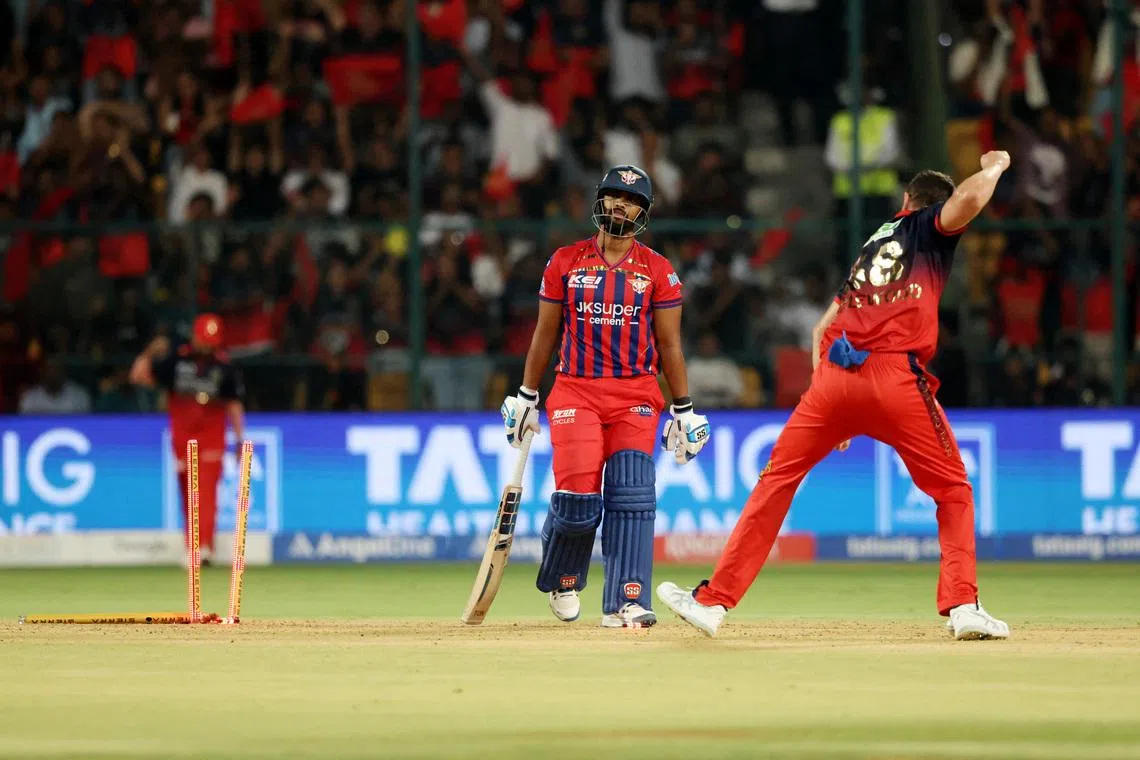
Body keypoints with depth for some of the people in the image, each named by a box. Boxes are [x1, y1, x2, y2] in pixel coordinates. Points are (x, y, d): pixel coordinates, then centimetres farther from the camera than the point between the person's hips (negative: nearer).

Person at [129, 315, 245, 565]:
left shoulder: (224, 366, 1)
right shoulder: (176, 360, 2)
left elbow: (234, 404, 6)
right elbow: (138, 376, 1)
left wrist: (239, 439, 1)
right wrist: (150, 354, -15)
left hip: (211, 438, -2)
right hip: (181, 438, 2)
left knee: (206, 491, -14)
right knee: (187, 494, 7)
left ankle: (205, 548, -22)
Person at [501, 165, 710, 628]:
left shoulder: (657, 270, 6)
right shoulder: (566, 262, 7)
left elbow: (669, 344, 7)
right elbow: (545, 334, 12)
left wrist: (684, 411, 4)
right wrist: (526, 397, 11)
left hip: (636, 397, 0)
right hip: (576, 393, 0)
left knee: (631, 497, -13)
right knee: (578, 499, -12)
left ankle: (625, 604, -13)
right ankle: (562, 581, 17)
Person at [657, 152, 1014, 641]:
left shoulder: (871, 246, 30)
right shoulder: (929, 230, 14)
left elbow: (824, 327, 27)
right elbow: (970, 198, -8)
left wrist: (830, 396, 26)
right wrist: (994, 166, 13)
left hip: (834, 374, 4)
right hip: (897, 377, -4)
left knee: (778, 479, 10)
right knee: (953, 490, 11)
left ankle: (713, 601, 4)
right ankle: (962, 606, -4)